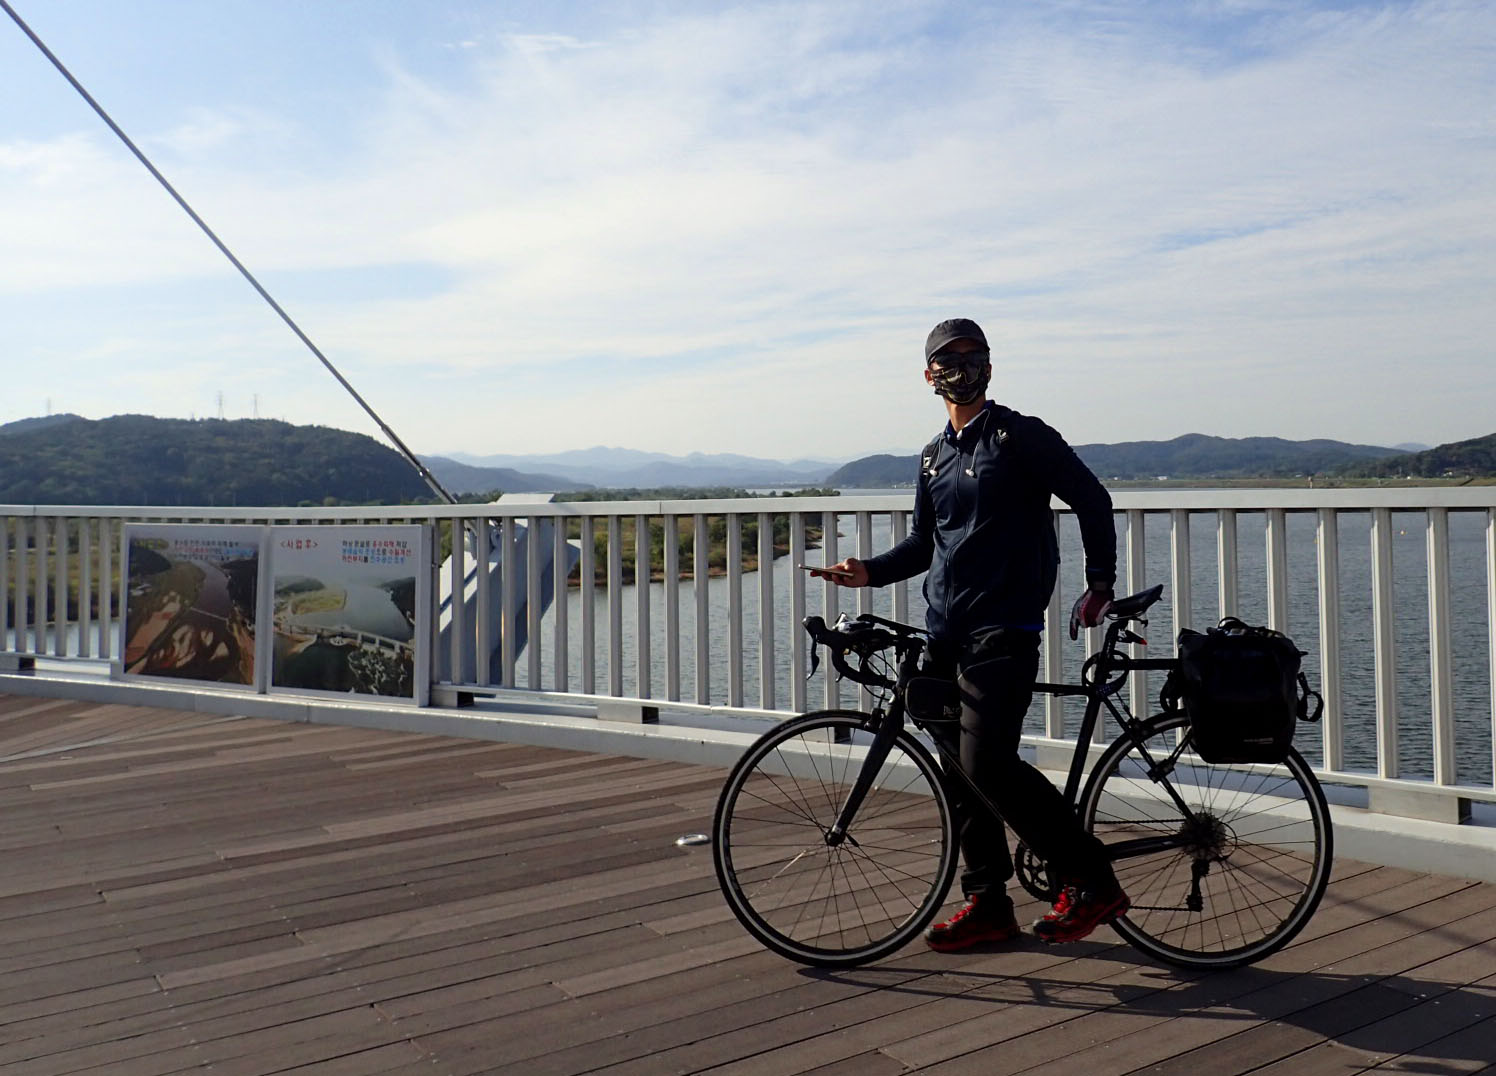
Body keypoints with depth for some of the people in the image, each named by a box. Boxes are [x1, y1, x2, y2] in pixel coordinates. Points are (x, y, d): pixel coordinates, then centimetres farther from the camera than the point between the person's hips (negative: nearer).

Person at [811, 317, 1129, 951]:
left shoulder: (1020, 436, -1)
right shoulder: (935, 456, 18)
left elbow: (1092, 500, 1)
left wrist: (1100, 583, -4)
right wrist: (871, 571, 7)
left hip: (1001, 629, -7)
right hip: (944, 632, 7)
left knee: (987, 763, -17)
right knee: (963, 771, 8)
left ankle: (1090, 880, -3)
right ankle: (987, 905, 19)